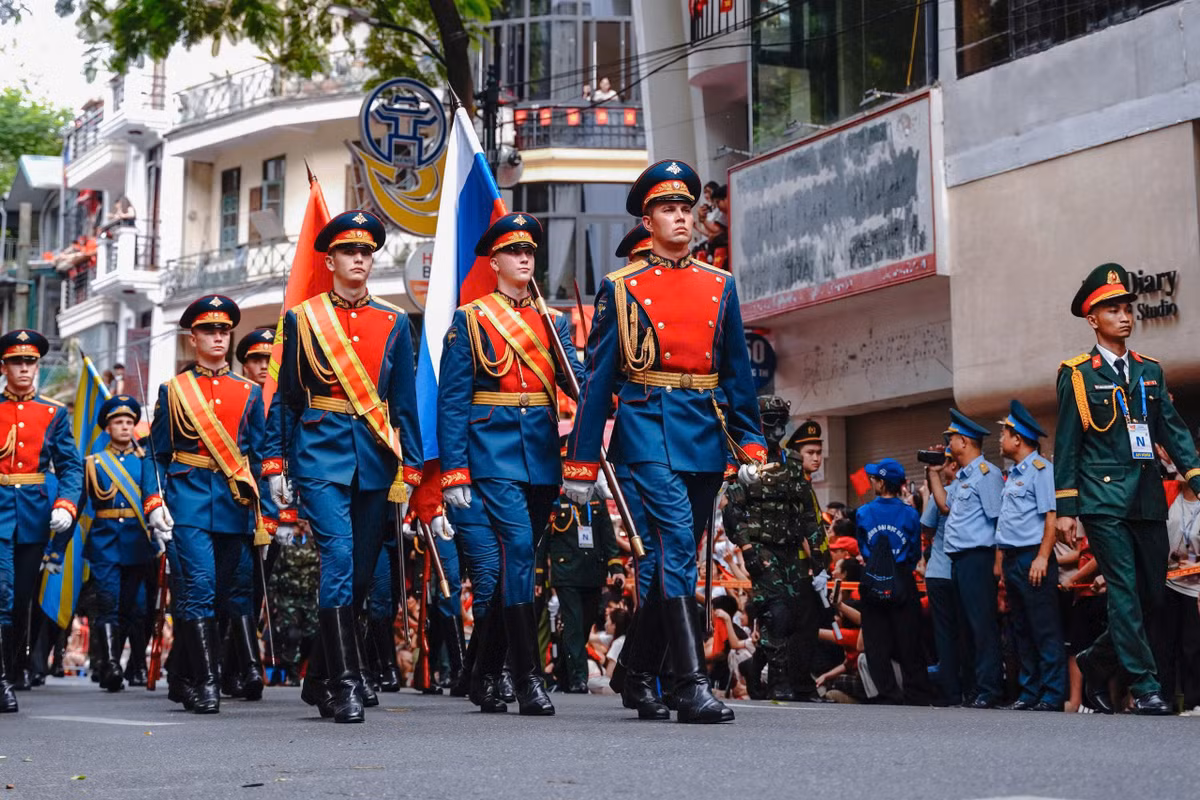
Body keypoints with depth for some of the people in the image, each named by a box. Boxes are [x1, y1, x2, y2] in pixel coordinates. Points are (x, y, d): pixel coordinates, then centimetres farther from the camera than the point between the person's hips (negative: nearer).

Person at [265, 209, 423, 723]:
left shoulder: (394, 323, 10)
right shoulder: (302, 318, 5)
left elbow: (405, 402, 10)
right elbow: (284, 397, 7)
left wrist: (409, 469, 4)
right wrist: (275, 463, 1)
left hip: (375, 458, 3)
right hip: (320, 454, -3)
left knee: (361, 573, 6)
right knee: (338, 557, -18)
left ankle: (319, 679, 21)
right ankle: (345, 682, -18)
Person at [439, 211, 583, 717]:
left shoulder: (553, 322, 15)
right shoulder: (470, 320, 3)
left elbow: (578, 377, 0)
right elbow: (451, 401, -2)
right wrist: (454, 471, -10)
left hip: (542, 455, 5)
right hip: (494, 454, -5)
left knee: (516, 558, 9)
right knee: (517, 549, -17)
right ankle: (529, 678, -18)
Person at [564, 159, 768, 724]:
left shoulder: (720, 287, 14)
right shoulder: (621, 289, 4)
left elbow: (738, 372, 15)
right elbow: (597, 377, 3)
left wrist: (750, 443, 6)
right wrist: (581, 461, -1)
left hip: (706, 436, 5)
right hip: (648, 428, -5)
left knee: (678, 556, 9)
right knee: (677, 545, -18)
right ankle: (693, 687, -23)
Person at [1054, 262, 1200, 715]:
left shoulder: (1150, 371, 14)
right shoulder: (1077, 375, 1)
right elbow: (1066, 445, 0)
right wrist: (1064, 508, -5)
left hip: (1147, 500, 5)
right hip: (1102, 500, -5)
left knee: (1153, 595, 6)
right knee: (1124, 591, -10)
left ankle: (1095, 663, 24)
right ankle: (1144, 688, -7)